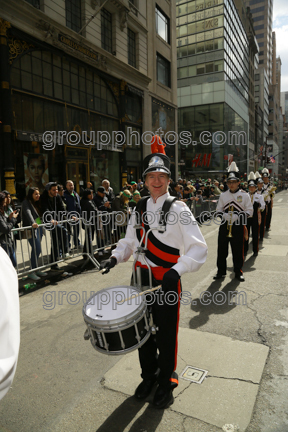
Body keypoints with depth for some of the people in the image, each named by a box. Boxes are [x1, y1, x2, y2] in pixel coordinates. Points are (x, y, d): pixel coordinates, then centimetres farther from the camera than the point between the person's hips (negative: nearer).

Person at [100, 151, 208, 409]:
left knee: (166, 334, 10)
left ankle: (166, 383, 36)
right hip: (141, 278, 5)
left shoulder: (178, 209, -11)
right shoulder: (139, 208, 5)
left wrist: (176, 271, -33)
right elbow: (130, 241, 13)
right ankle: (149, 376, 44)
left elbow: (198, 248, -17)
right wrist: (116, 257, -7)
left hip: (167, 281, -4)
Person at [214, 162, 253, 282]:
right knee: (222, 249, 5)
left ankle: (238, 272, 21)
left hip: (238, 226, -2)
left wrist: (237, 216, -18)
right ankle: (221, 271, 19)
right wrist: (224, 215, -13)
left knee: (238, 250, 5)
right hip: (224, 225, 2)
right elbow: (218, 210, 10)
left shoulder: (244, 195, 0)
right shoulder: (223, 195, 8)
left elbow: (249, 211, -2)